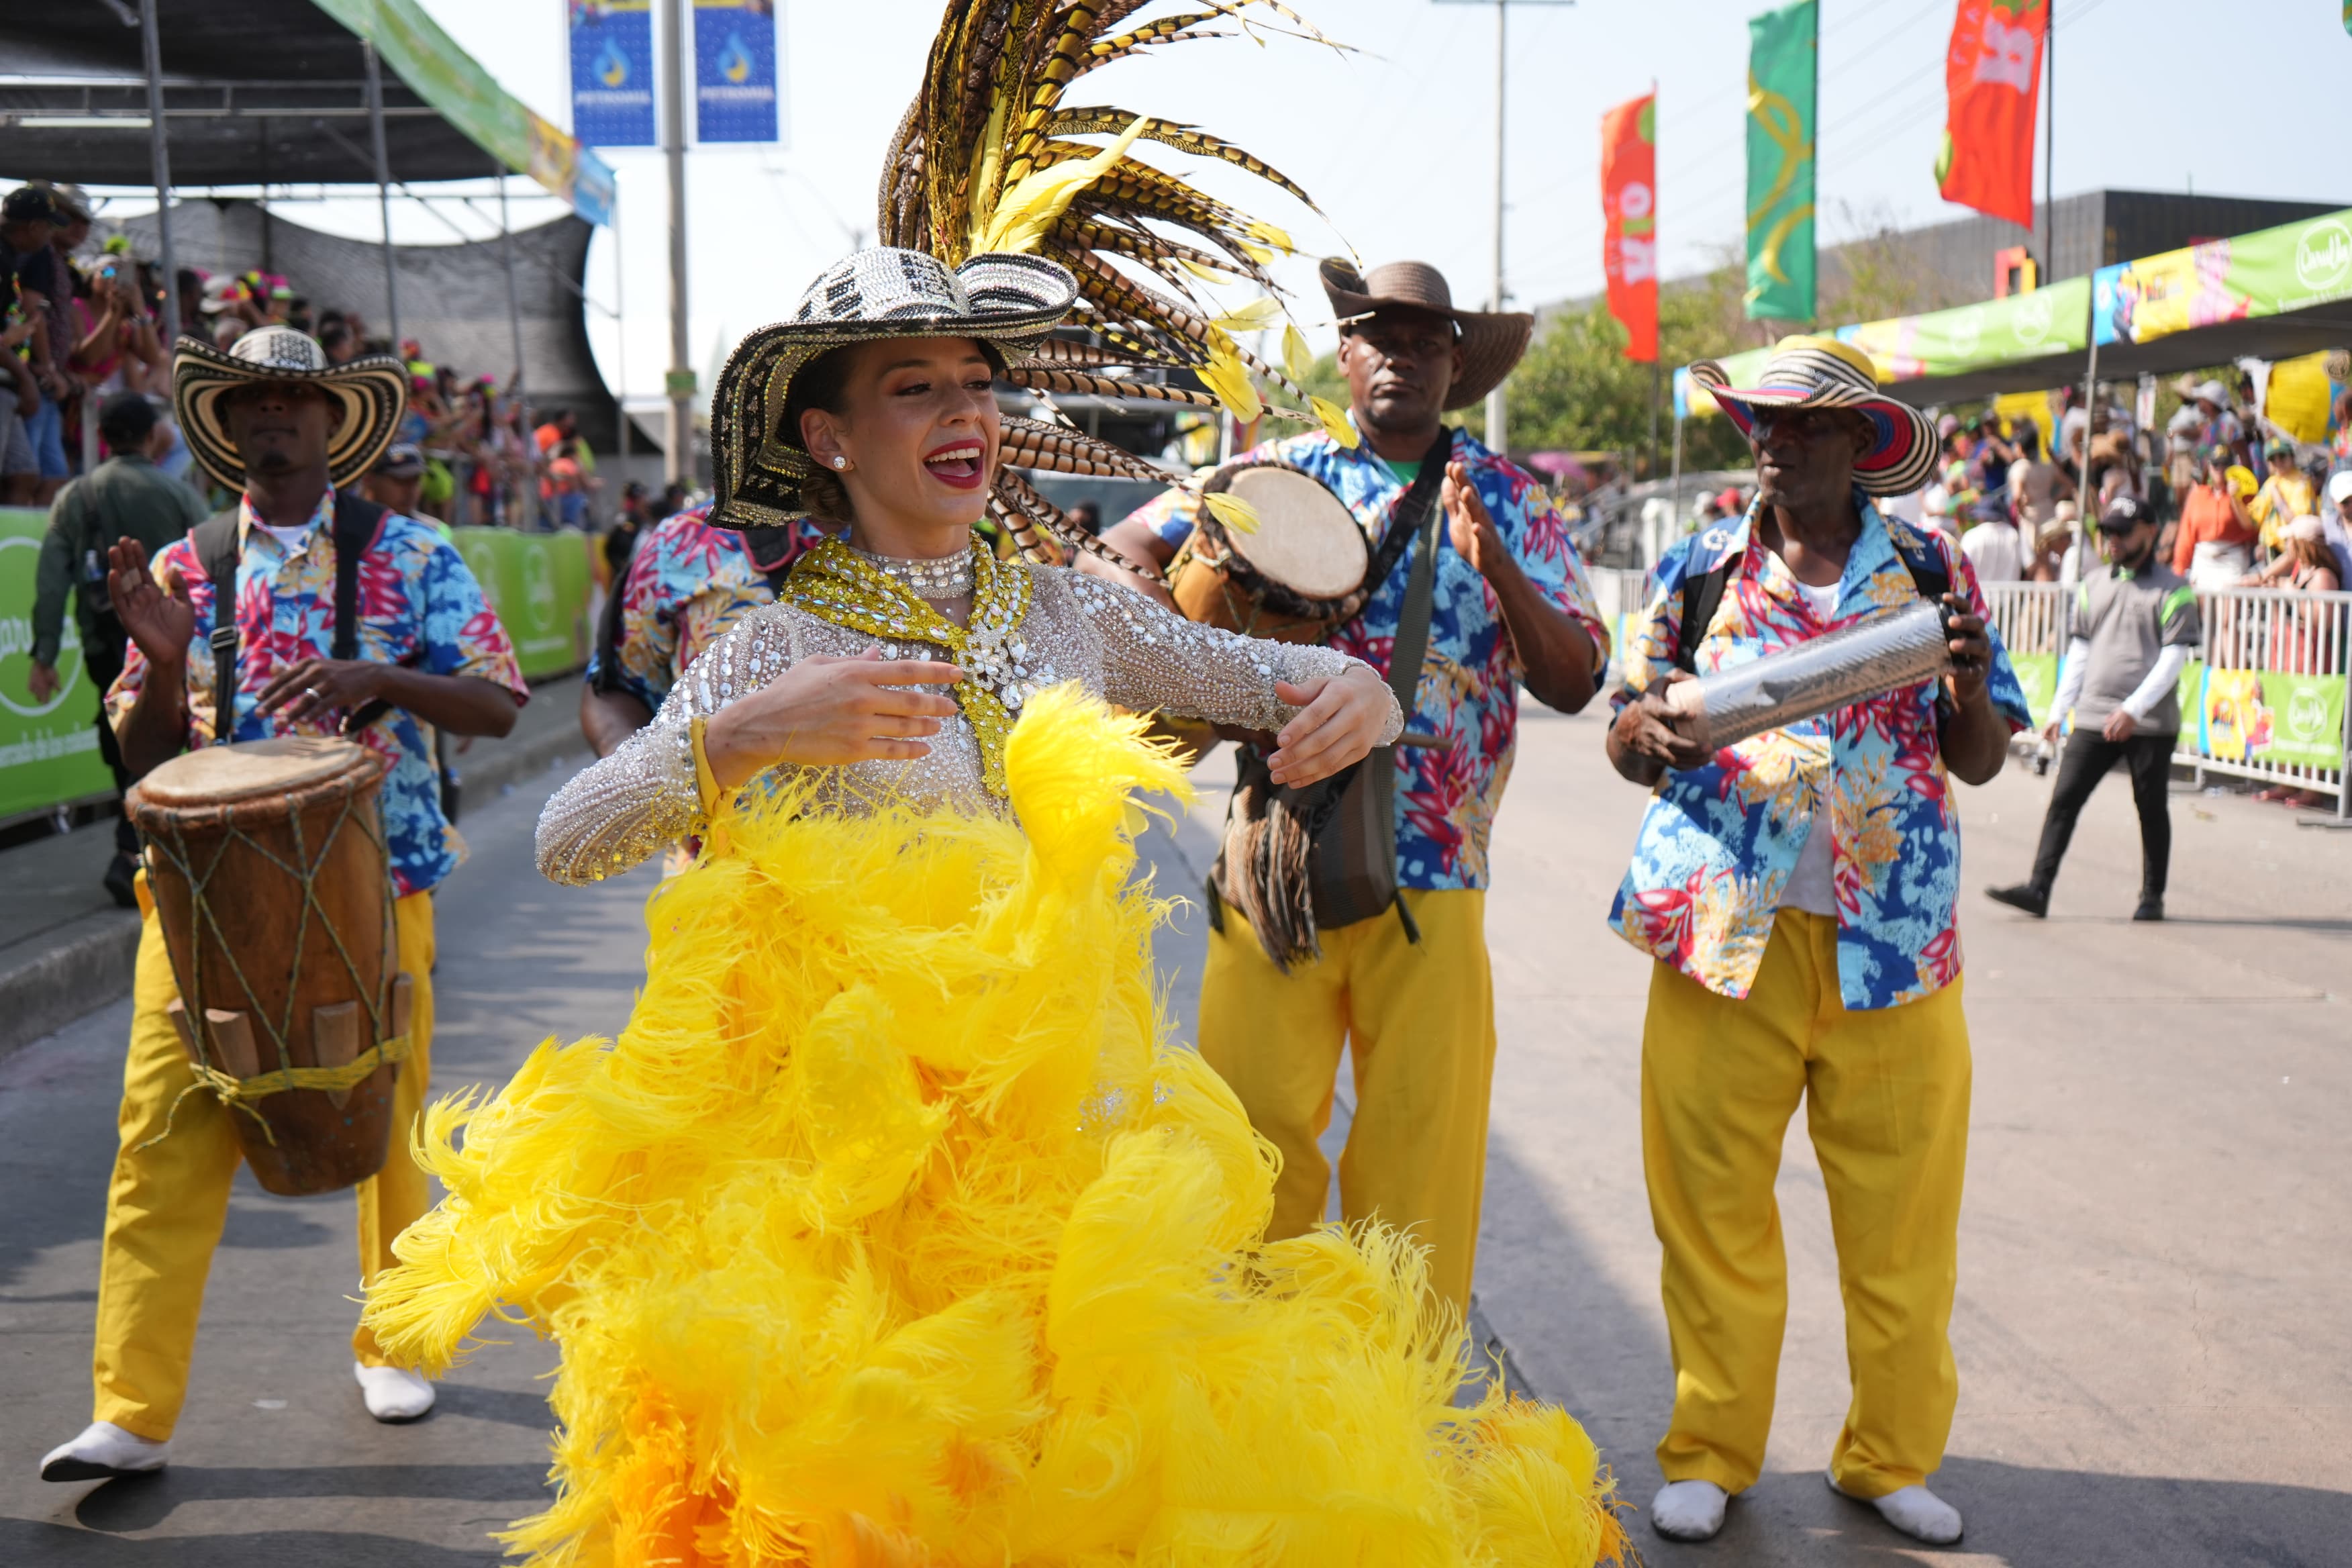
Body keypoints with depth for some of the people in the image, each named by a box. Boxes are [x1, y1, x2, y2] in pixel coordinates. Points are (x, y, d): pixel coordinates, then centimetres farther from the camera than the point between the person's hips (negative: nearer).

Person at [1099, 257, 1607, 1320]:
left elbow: (1573, 683, 2)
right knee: (1253, 1123, -1)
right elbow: (1123, 549, 12)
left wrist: (1496, 564, -14)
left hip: (1431, 875, 0)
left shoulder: (1509, 500, 9)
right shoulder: (1284, 472, 9)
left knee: (1424, 1138, 3)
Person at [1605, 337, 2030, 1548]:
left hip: (1891, 939, 0)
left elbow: (1981, 760, 9)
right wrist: (1648, 733, -13)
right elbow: (1626, 739, 10)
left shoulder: (1934, 574, 7)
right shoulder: (1699, 572, 9)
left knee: (1902, 1217, 6)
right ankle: (1710, 1452, 21)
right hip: (1724, 932, 0)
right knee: (1710, 1208, 4)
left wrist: (1970, 689, -12)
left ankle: (1891, 1457, 25)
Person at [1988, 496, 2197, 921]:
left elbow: (2174, 657, -9)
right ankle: (2038, 888, -7)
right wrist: (2059, 709, 11)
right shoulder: (2093, 586, 13)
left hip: (2151, 722, -4)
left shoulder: (2173, 590, -3)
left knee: (2151, 807, 7)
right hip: (2093, 718, 4)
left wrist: (2134, 709, -19)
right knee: (2063, 799, -5)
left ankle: (2152, 895, 19)